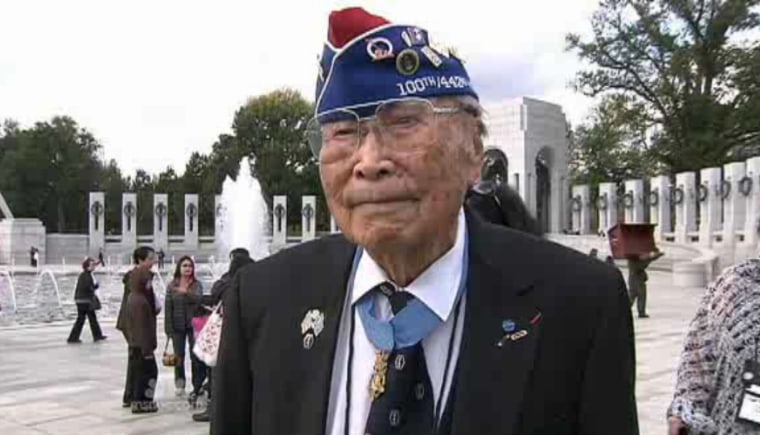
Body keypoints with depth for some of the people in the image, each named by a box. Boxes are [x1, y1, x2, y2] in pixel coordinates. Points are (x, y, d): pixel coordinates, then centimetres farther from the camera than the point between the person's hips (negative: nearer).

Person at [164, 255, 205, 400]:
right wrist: (168, 329, -3)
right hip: (177, 326, 1)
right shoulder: (172, 286, 2)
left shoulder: (197, 284, 0)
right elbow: (168, 308, 1)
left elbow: (199, 299, -19)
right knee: (179, 355, 6)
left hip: (193, 324, -1)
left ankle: (197, 387, 5)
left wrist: (186, 292, -37)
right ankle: (179, 384, 24)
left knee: (195, 356, -3)